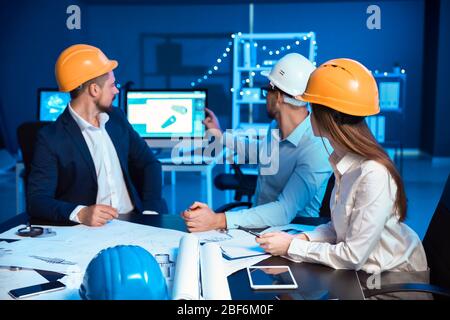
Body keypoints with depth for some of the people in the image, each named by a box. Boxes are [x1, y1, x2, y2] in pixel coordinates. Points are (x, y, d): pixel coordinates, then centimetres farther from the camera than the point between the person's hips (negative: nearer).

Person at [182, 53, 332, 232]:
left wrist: (218, 221, -40)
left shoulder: (316, 148, -25)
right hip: (258, 224, 7)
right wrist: (220, 136, 31)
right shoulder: (275, 127, 1)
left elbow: (285, 212, -32)